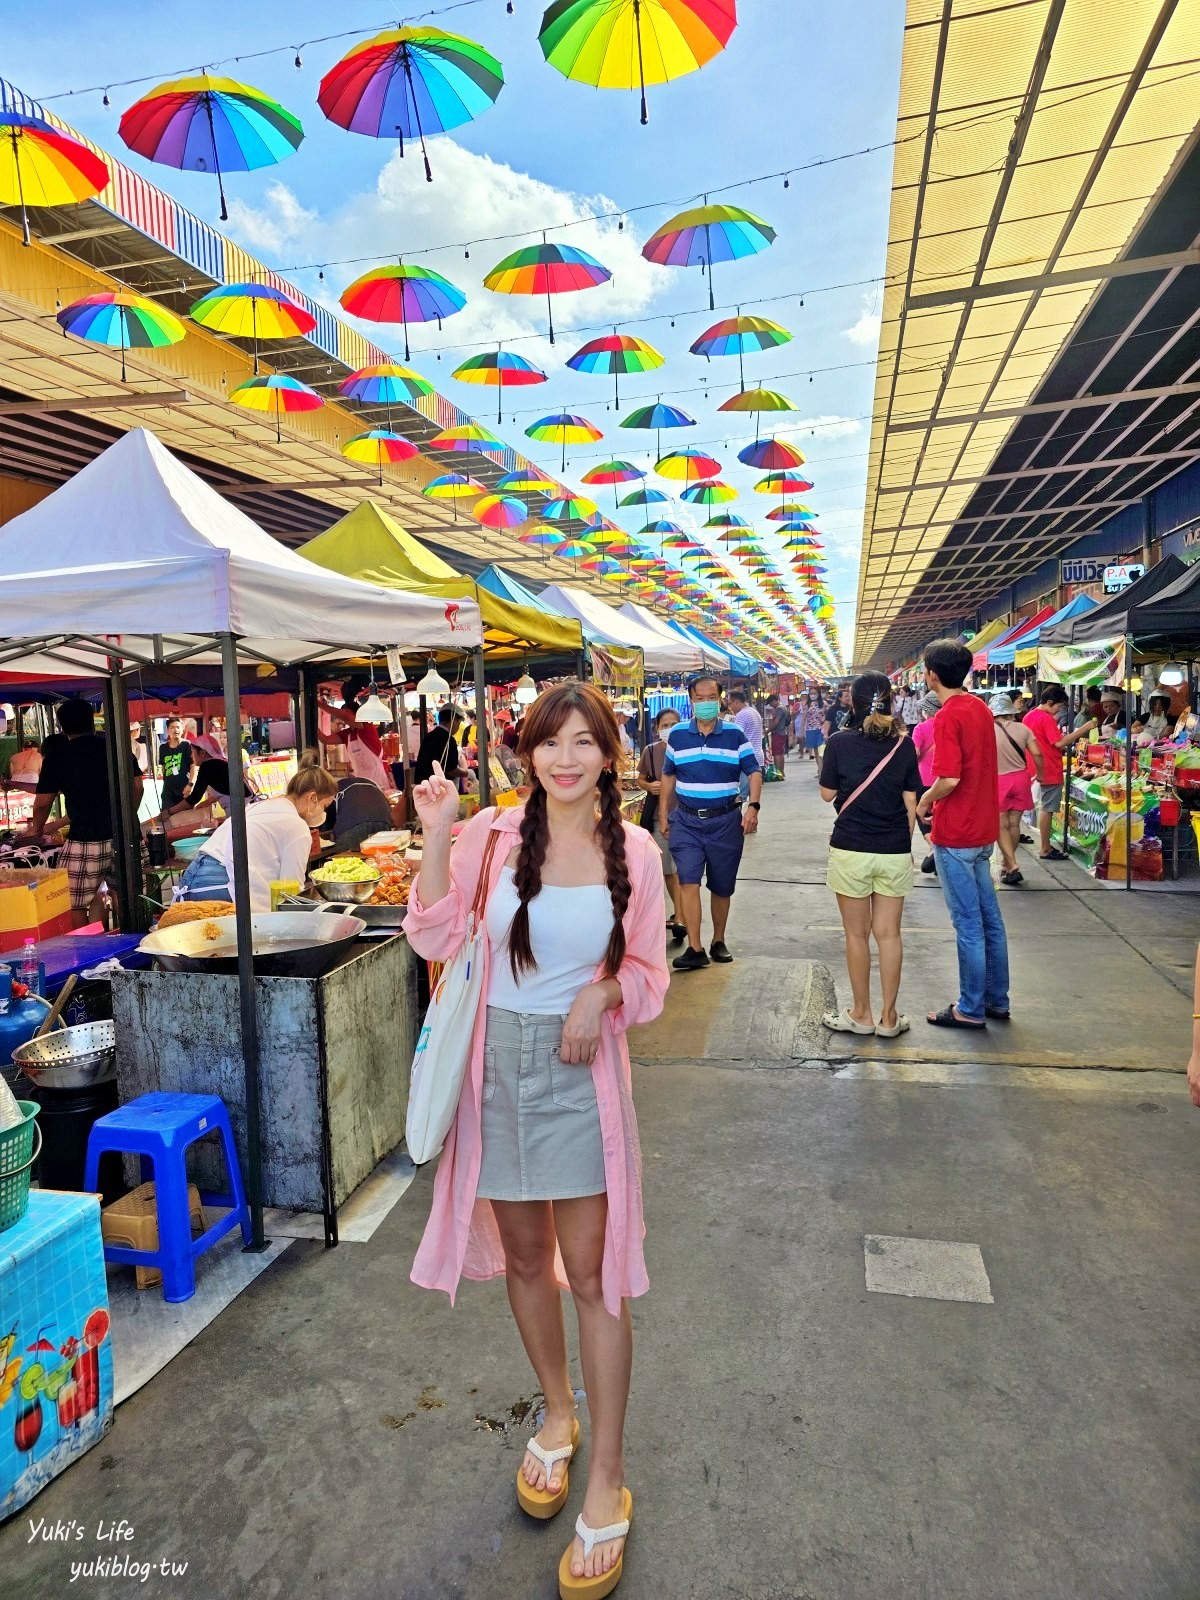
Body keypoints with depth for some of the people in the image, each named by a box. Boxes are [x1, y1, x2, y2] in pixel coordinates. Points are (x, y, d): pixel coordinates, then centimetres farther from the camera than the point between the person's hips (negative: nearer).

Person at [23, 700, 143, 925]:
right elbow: (137, 787, 11)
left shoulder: (57, 755, -1)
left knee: (75, 907, 5)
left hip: (84, 841, -4)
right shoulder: (117, 746, 7)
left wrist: (36, 829, 24)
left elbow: (43, 803, 4)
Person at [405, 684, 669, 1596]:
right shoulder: (494, 835, -6)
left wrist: (604, 991, -19)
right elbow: (435, 939, -10)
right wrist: (437, 837, -19)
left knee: (591, 1273, 7)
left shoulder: (634, 852, -6)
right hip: (500, 1065, 2)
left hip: (582, 1069, -1)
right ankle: (558, 1413, 45)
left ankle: (608, 1481, 27)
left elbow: (649, 973, 2)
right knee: (524, 1256, 18)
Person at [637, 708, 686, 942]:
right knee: (666, 868, 12)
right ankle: (679, 912, 28)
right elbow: (641, 779, 13)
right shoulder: (650, 751, 3)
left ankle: (679, 918, -6)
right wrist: (649, 786, -7)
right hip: (657, 815, 3)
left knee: (678, 867, -9)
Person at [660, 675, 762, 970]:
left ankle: (718, 941, 28)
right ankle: (695, 948, -9)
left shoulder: (735, 735, 0)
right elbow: (668, 775, 13)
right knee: (688, 882, -12)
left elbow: (754, 772, -2)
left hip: (726, 820, 0)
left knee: (722, 887, 11)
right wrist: (663, 814, 9)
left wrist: (753, 807, -17)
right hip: (686, 820, 0)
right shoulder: (677, 736, 4)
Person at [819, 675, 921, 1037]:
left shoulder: (840, 742, -8)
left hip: (851, 849, -2)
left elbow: (828, 794, 0)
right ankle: (888, 1017, 18)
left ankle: (861, 1014, 20)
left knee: (857, 934, 9)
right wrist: (905, 842, 15)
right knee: (889, 934, 10)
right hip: (895, 851, 3)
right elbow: (910, 801, 4)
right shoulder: (904, 744, 0)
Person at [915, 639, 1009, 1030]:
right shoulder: (980, 708, 9)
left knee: (968, 924, 0)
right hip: (983, 828, 9)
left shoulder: (948, 716, -18)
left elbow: (949, 779, -26)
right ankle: (996, 999, 26)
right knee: (990, 918, 15)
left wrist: (926, 800, -7)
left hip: (955, 835, -9)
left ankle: (971, 1009, 11)